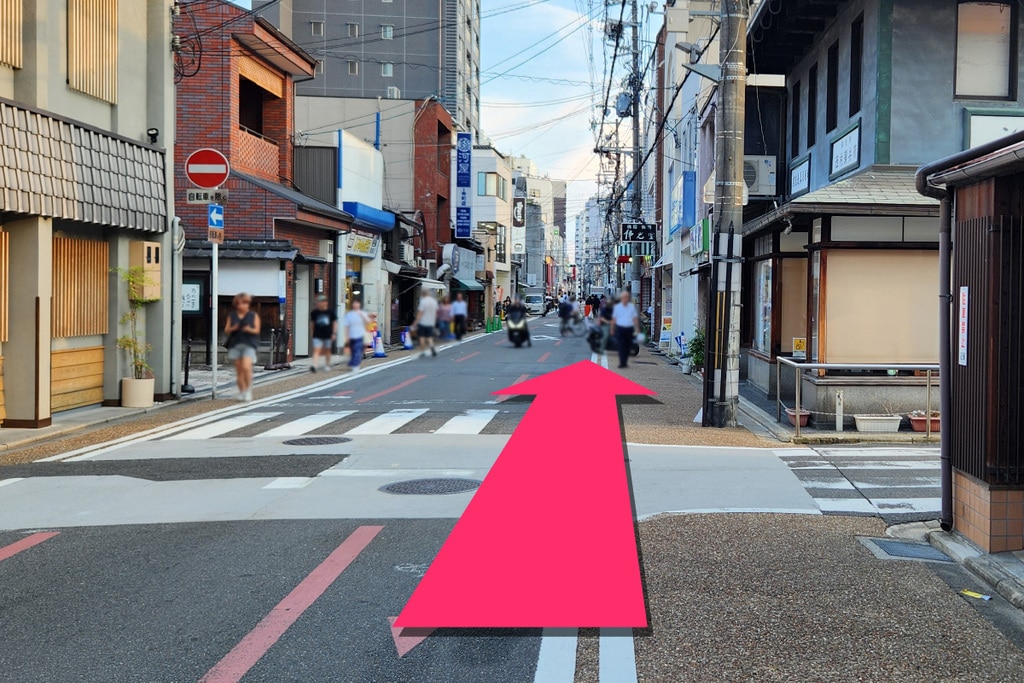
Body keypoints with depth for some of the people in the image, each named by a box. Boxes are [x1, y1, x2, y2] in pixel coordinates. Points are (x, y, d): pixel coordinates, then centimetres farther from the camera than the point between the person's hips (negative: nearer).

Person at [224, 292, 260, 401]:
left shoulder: (253, 315, 6)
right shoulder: (232, 316, 13)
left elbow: (257, 330, 1)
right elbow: (226, 330, 9)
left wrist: (249, 330, -20)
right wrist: (233, 328, -12)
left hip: (248, 344, -3)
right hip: (235, 344, 3)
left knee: (246, 367, -19)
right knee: (239, 370, 3)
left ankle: (248, 390, -5)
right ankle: (241, 392, 11)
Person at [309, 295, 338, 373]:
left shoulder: (331, 312, 0)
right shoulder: (314, 312, 2)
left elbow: (335, 323, 5)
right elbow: (312, 324, 11)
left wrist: (334, 333, -2)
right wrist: (311, 334, 11)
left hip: (328, 335, 1)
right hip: (317, 336, -1)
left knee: (327, 350, 15)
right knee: (316, 350, -14)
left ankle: (327, 365, 32)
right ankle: (314, 365, -27)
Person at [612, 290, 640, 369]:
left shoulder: (632, 306, 7)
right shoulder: (617, 307, 6)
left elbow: (635, 318, 7)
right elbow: (614, 318, 10)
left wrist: (637, 328, 1)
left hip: (629, 329, 2)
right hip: (620, 328, -2)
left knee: (627, 347, 8)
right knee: (621, 346, -10)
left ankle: (625, 362, 20)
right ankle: (622, 362, -13)